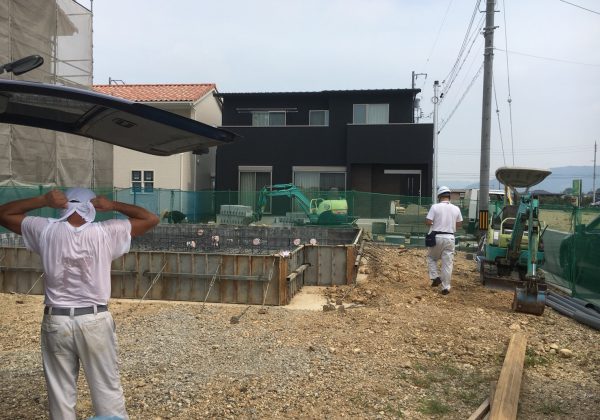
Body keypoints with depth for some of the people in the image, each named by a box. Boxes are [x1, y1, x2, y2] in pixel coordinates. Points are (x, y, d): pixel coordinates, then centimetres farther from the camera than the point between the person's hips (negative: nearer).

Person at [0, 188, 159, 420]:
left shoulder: (46, 230, -6)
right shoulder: (106, 232, -10)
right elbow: (151, 219, -2)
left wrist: (43, 200, -2)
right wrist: (113, 205, -3)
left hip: (56, 322, 2)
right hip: (95, 322, -1)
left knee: (60, 395, 15)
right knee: (108, 391, 11)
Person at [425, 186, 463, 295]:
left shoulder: (435, 207, -8)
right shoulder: (456, 209, 3)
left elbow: (428, 222, -13)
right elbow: (459, 224, 12)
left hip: (436, 237, -2)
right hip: (449, 238, 2)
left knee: (431, 258, 20)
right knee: (447, 263, 6)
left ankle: (435, 277, 4)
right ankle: (446, 287, 8)